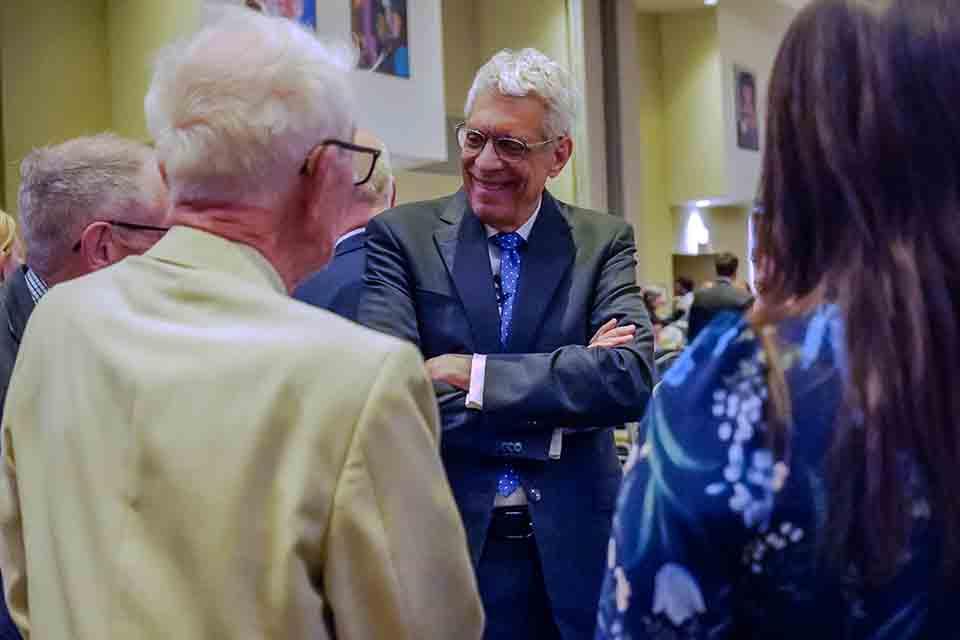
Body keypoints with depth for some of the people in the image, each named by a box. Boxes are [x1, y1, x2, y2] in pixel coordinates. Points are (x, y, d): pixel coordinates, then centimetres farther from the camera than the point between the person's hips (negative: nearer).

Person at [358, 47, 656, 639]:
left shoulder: (604, 241, 2)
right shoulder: (402, 235, -2)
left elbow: (632, 378, -13)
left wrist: (473, 374, -18)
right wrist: (560, 400, -15)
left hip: (572, 548, 2)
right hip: (442, 545, -1)